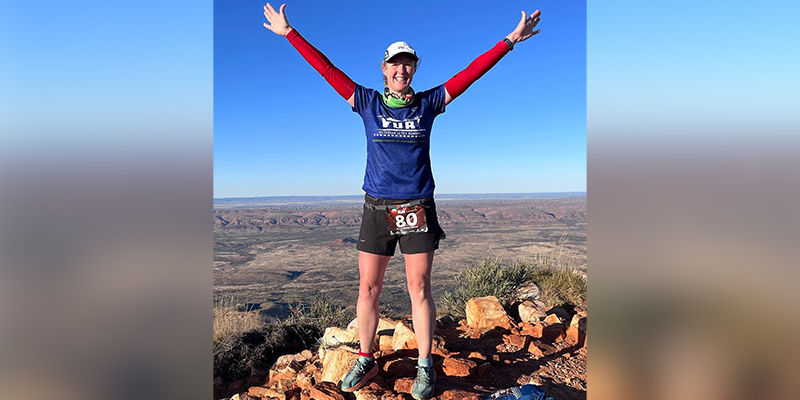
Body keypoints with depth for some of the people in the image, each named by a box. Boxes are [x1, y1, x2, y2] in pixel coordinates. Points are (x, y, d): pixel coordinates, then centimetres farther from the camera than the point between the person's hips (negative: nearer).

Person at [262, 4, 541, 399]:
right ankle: (365, 360, 25)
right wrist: (289, 33, 11)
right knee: (367, 288, 7)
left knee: (419, 290, 5)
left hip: (418, 210, 0)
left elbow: (471, 72, 7)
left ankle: (425, 366, 20)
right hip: (376, 209, 1)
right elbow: (326, 69, 8)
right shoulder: (367, 102, 6)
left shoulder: (428, 103, 7)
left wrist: (510, 40, 7)